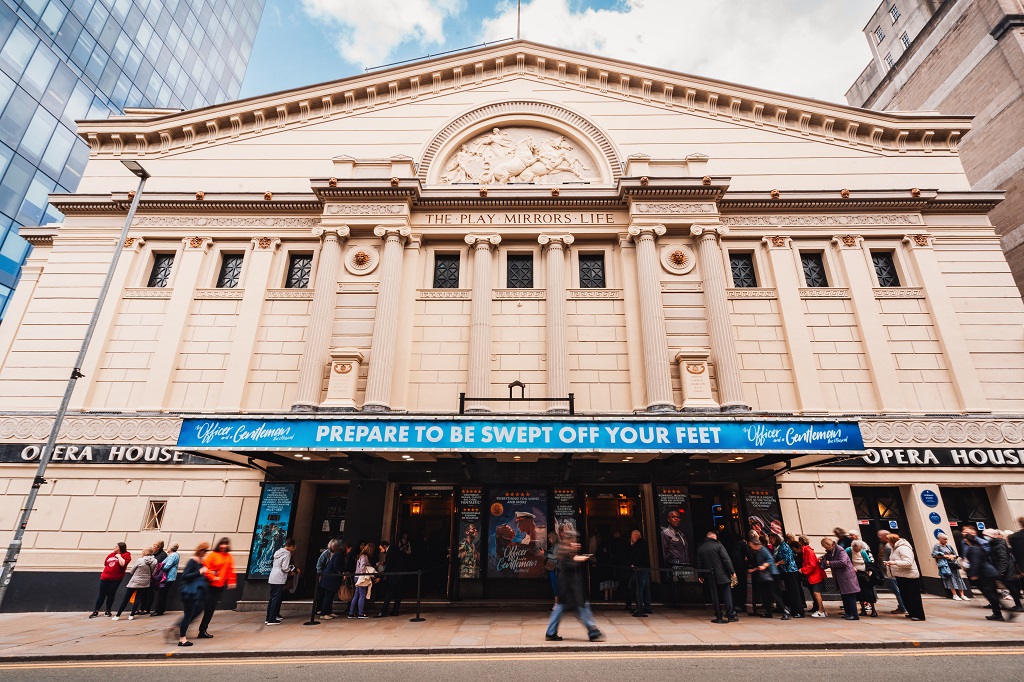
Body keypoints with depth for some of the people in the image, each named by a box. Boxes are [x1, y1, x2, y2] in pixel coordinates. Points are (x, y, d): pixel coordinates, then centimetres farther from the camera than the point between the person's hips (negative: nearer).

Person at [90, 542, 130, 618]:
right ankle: (95, 611, 18)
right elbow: (105, 563, 25)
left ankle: (108, 611, 16)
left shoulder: (126, 555, -8)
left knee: (111, 595, 4)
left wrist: (119, 556, -15)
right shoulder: (111, 554, 10)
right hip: (105, 578, 5)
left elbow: (122, 564, -25)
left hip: (116, 579, -5)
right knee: (102, 595, 8)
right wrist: (103, 572, 17)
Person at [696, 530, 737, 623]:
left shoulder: (700, 548, 7)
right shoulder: (718, 545, -8)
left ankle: (719, 617, 10)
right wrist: (732, 572, -6)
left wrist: (701, 576, 18)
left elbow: (699, 564, 10)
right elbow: (727, 560, -12)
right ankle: (730, 616, 7)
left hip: (710, 577, 3)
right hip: (722, 575, -3)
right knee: (727, 595, 6)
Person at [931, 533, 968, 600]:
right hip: (944, 564, -6)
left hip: (952, 563, 6)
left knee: (958, 578, 1)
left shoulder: (949, 546, 16)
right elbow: (935, 555, -12)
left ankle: (962, 595, 5)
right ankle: (955, 595, -10)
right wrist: (946, 556, -14)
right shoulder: (936, 546, -3)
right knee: (950, 578, -12)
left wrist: (952, 556, -5)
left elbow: (955, 554, 18)